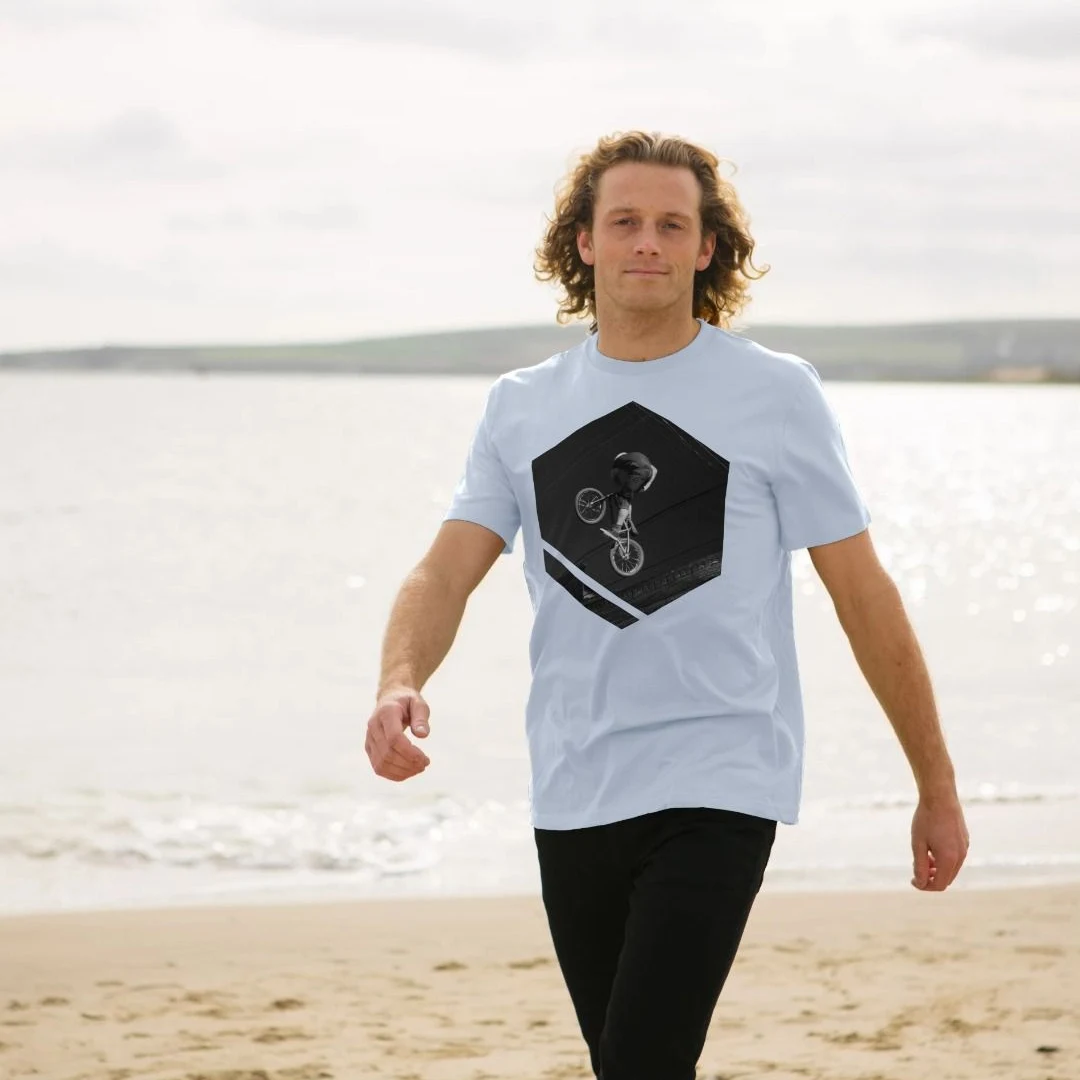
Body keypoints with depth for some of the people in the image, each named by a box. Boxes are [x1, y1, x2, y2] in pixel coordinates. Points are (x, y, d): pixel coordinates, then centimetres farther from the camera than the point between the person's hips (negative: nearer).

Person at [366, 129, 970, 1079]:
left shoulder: (776, 393, 0)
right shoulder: (520, 409, 9)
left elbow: (865, 595, 3)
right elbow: (446, 573, 1)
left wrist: (938, 789, 5)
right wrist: (398, 685, -22)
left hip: (718, 786, -4)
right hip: (571, 796, 4)